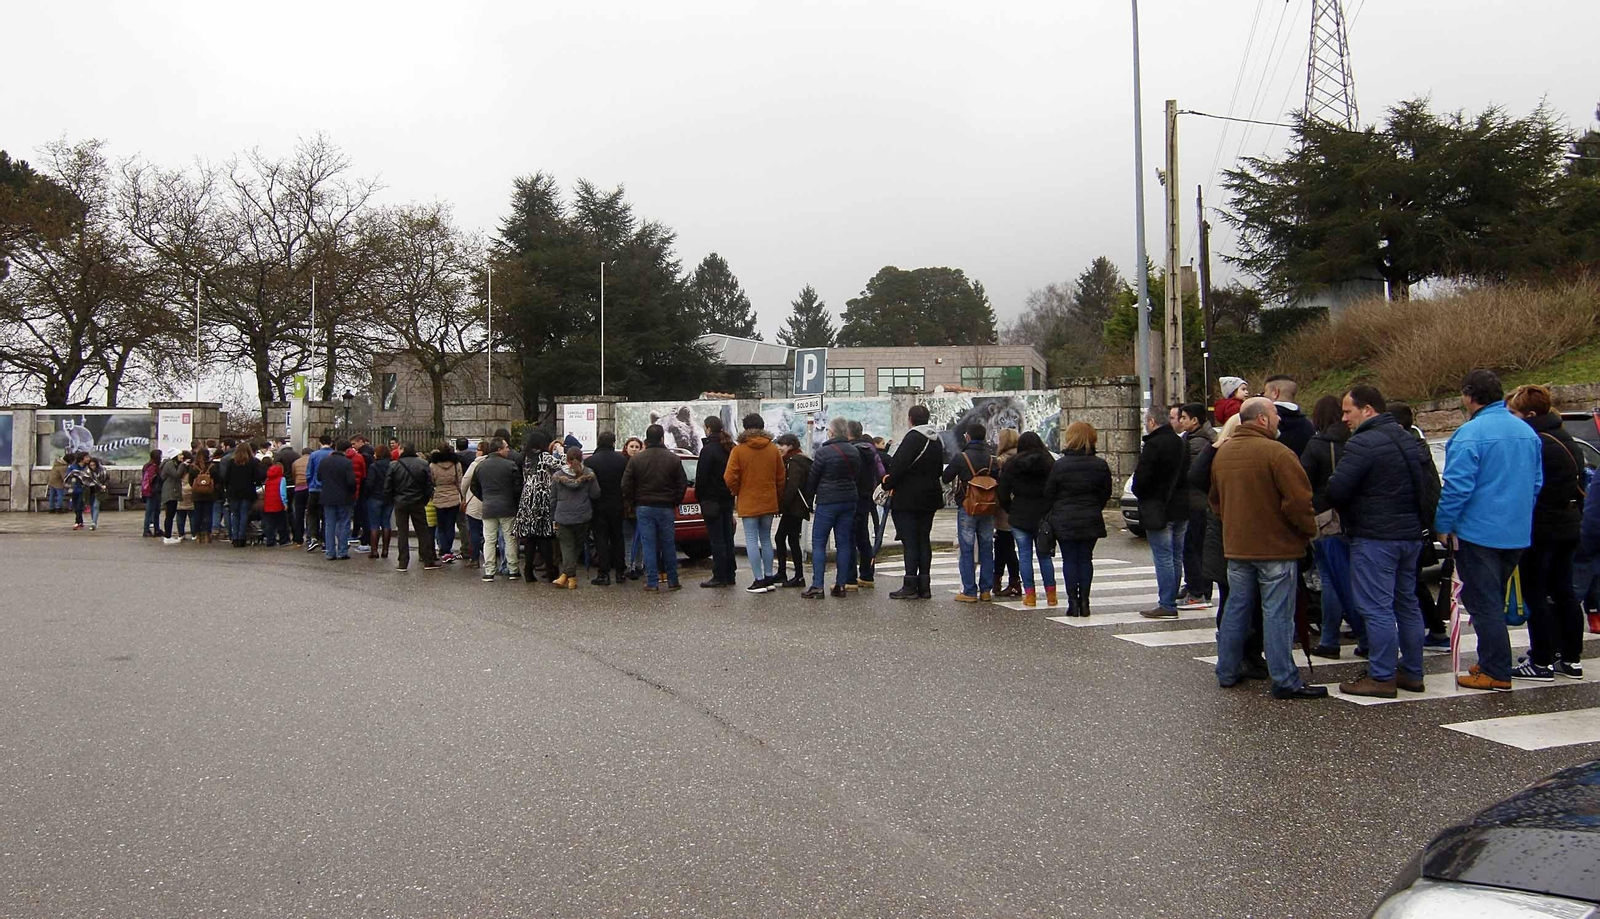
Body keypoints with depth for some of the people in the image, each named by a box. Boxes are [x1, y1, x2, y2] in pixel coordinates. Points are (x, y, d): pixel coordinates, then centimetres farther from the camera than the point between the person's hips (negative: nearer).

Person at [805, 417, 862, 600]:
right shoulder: (855, 452, 6)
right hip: (849, 502, 5)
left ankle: (817, 586, -5)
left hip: (827, 502, -5)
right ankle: (841, 585, 9)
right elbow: (857, 477, 13)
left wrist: (810, 498, 10)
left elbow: (812, 479, -4)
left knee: (818, 543, 0)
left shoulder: (823, 452, -12)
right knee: (843, 543, 9)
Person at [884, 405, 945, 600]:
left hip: (909, 498, -8)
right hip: (930, 497, 8)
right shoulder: (937, 440, 12)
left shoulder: (913, 437, -14)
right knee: (924, 540, 11)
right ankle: (924, 586, 12)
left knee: (910, 542, -5)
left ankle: (910, 586, -5)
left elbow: (899, 464, -20)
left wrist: (889, 483, -6)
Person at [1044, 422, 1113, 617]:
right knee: (1086, 559, 10)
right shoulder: (1100, 465, -3)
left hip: (1065, 522, -2)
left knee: (1069, 560, 4)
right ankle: (1084, 601, 9)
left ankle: (1073, 602, 2)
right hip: (1090, 521, 2)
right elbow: (1106, 494, 5)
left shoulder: (1059, 465, -12)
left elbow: (1049, 493, -5)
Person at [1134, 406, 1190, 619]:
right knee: (1176, 557, 13)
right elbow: (1187, 474, 16)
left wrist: (1138, 493, 0)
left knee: (1163, 558, -6)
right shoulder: (1180, 443, 10)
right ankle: (1171, 599, 22)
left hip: (1159, 511, -8)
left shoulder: (1153, 445, -17)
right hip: (1181, 509, 8)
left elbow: (1141, 477, -19)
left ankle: (1167, 605, -6)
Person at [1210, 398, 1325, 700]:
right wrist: (1309, 530, -4)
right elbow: (1298, 501, -20)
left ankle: (1227, 672, 20)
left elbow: (1215, 499, 18)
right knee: (1277, 613, -3)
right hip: (1275, 548, -7)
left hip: (1236, 546, 7)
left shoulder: (1222, 453, 8)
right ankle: (1285, 681, 0)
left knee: (1235, 608, 14)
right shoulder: (1276, 453, -17)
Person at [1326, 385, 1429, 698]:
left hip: (1374, 537, -9)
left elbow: (1336, 491, -19)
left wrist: (1344, 511, 1)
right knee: (1407, 602, 15)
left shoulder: (1363, 444, -16)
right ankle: (1412, 672, 22)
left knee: (1376, 608, -4)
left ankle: (1382, 677, -2)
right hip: (1411, 533, 10)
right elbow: (1425, 486, 21)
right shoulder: (1408, 439, 14)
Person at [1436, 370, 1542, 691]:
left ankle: (1497, 673, 2)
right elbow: (1537, 483, 16)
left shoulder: (1471, 433, -17)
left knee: (1483, 604, 0)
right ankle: (1492, 662, 28)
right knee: (1494, 602, 20)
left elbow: (1457, 486, -20)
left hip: (1478, 533, -8)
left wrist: (1443, 525, -10)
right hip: (1517, 533, 8)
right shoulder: (1527, 432, 8)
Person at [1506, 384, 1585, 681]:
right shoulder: (1565, 440, 11)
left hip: (1540, 530, -10)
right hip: (1567, 528, 10)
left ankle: (1542, 663, 2)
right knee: (1563, 592, 15)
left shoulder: (1533, 443, -20)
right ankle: (1571, 658, 22)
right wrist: (1576, 517, 26)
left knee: (1535, 594, -2)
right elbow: (1579, 485, 19)